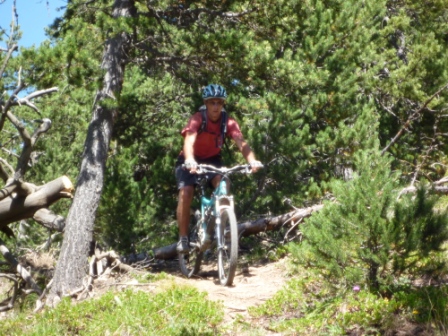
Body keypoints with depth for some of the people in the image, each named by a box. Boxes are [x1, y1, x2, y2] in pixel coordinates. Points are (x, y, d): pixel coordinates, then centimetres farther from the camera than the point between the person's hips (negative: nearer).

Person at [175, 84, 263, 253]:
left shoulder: (228, 122, -18)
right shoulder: (197, 119, -26)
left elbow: (242, 143, -31)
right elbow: (189, 140, -42)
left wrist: (252, 161, -51)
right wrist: (189, 160, -62)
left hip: (212, 160, 2)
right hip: (191, 161, -2)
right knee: (186, 193, -21)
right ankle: (183, 238, -10)